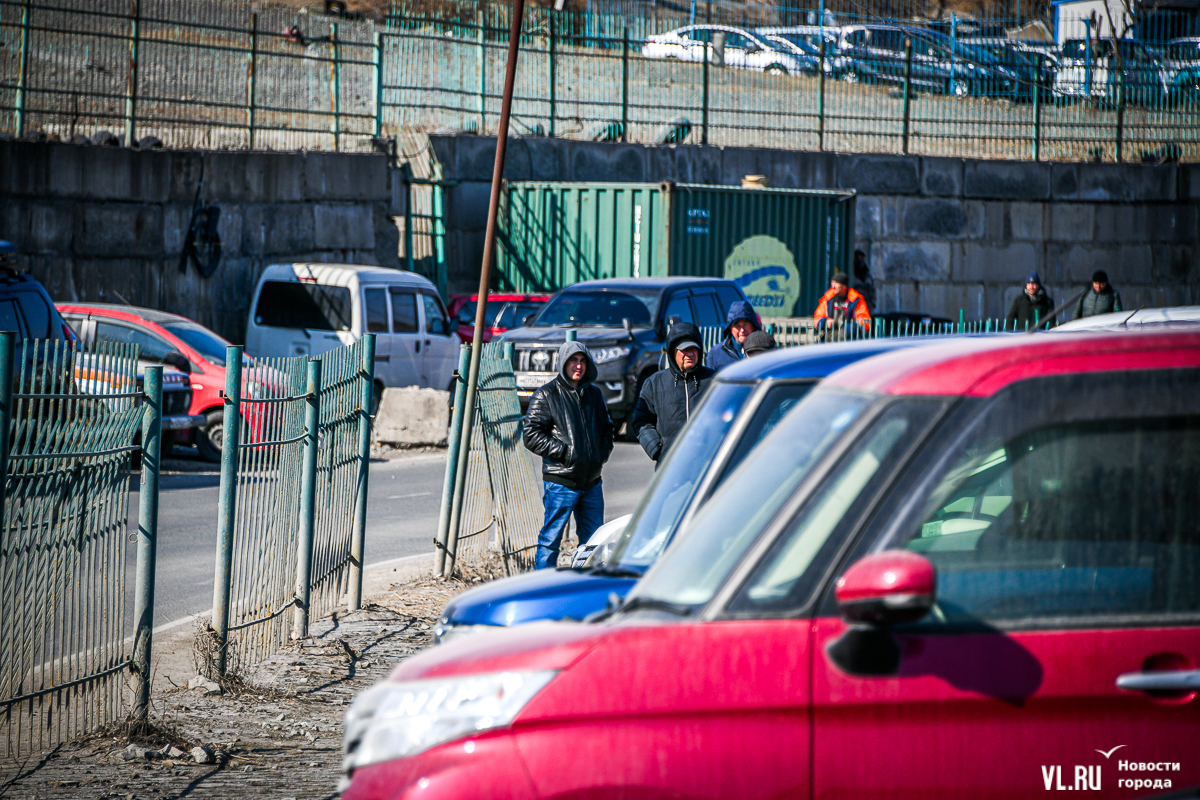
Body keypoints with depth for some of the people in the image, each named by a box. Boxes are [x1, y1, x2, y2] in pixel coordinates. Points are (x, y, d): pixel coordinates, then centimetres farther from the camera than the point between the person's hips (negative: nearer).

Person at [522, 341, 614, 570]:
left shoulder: (594, 394, 15)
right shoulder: (546, 395, -3)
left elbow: (606, 429, 27)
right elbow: (532, 436, -8)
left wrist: (603, 452, 7)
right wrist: (565, 452, -15)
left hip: (591, 480, 6)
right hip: (560, 480, -6)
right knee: (551, 539, -3)